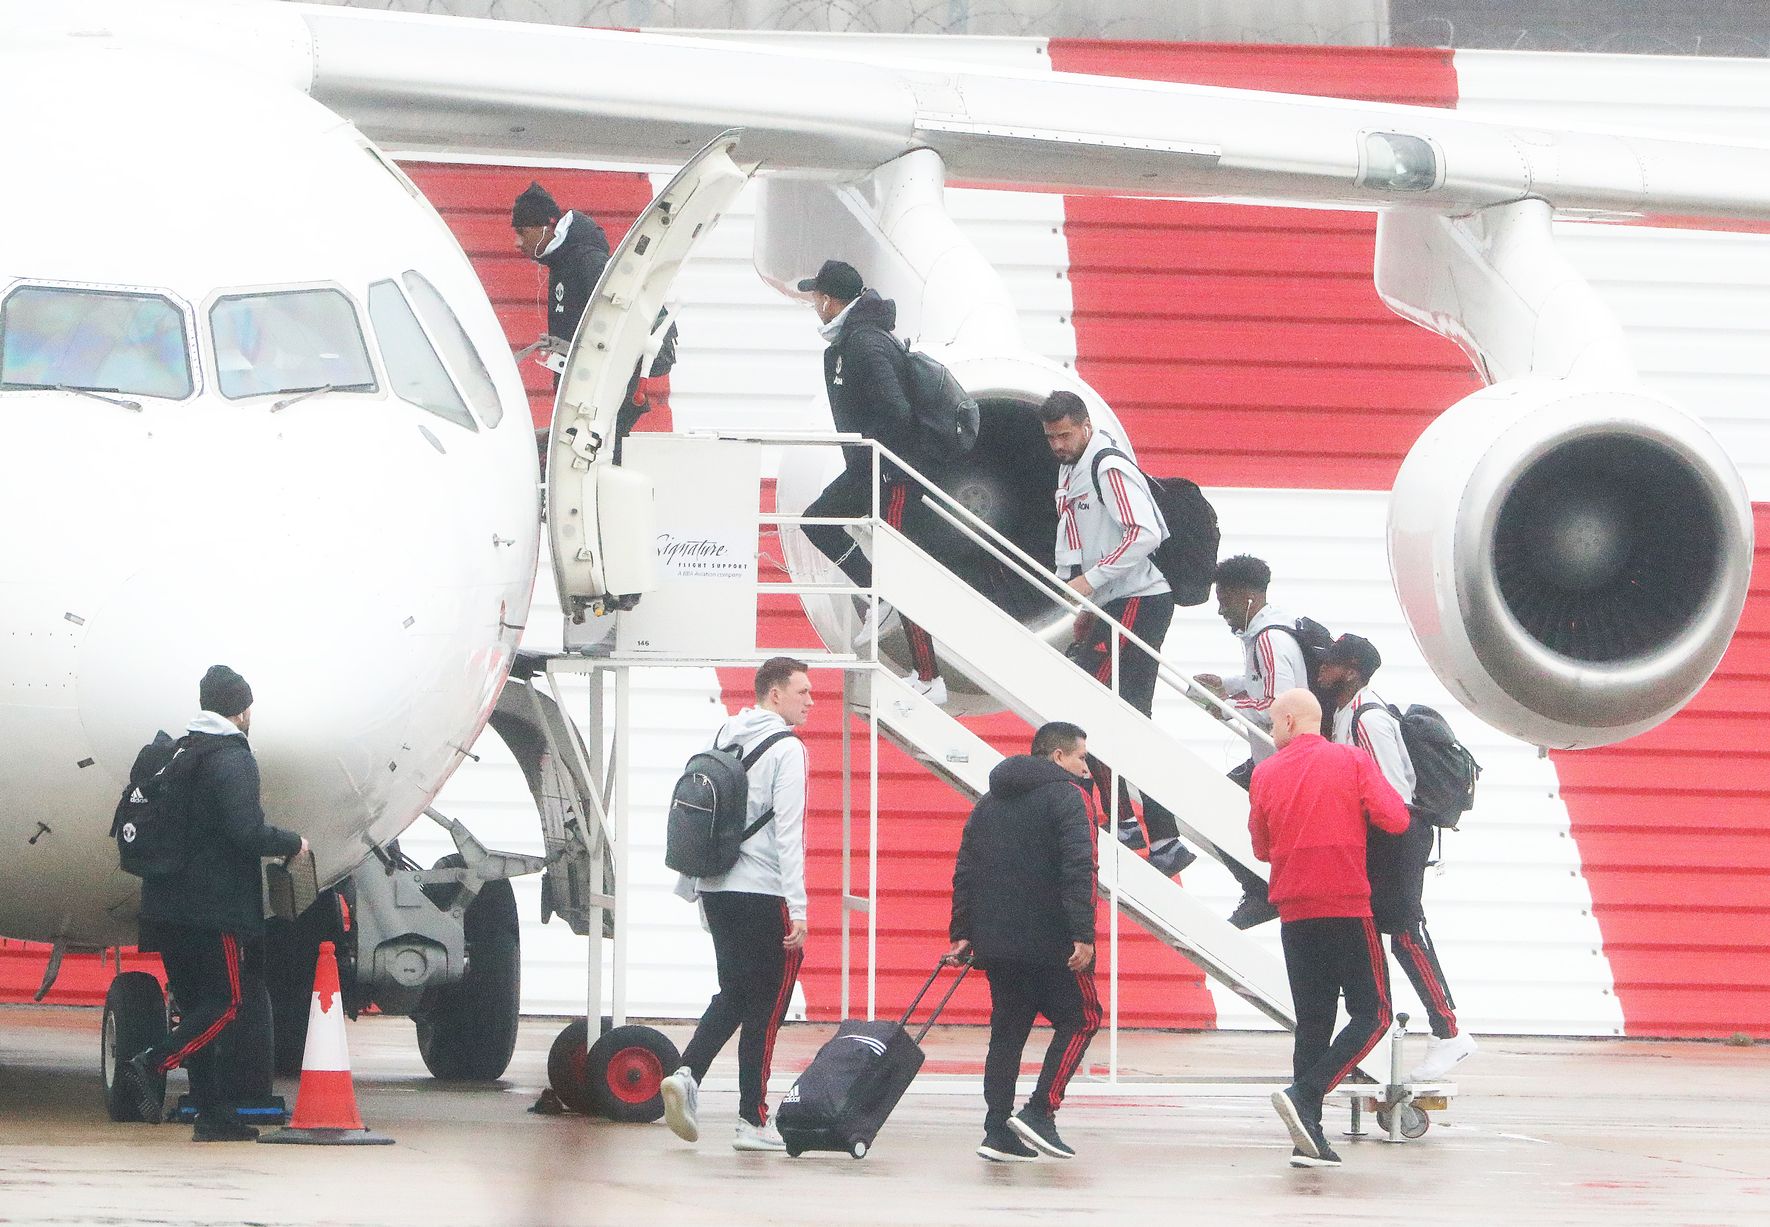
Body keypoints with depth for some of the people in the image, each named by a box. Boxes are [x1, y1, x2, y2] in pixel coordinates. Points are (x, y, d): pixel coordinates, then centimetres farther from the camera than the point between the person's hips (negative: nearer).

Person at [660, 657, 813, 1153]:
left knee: (732, 995, 17)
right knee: (766, 1005, 2)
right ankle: (753, 1121, 4)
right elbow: (788, 831, -16)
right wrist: (798, 908, -16)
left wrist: (688, 885, 23)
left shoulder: (721, 740, 12)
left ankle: (688, 1075, -4)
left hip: (716, 889, 7)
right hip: (763, 895, -7)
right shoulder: (785, 749, -10)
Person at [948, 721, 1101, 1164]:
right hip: (1051, 943, -7)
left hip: (995, 941, 7)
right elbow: (1078, 870, -16)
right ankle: (1040, 1112, -6)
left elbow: (964, 872, 14)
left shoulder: (990, 802, 17)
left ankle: (998, 1131, 4)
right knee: (1080, 1018, 6)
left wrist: (962, 933, 13)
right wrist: (1083, 935, -19)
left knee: (1007, 1030, 11)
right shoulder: (1067, 796, -5)